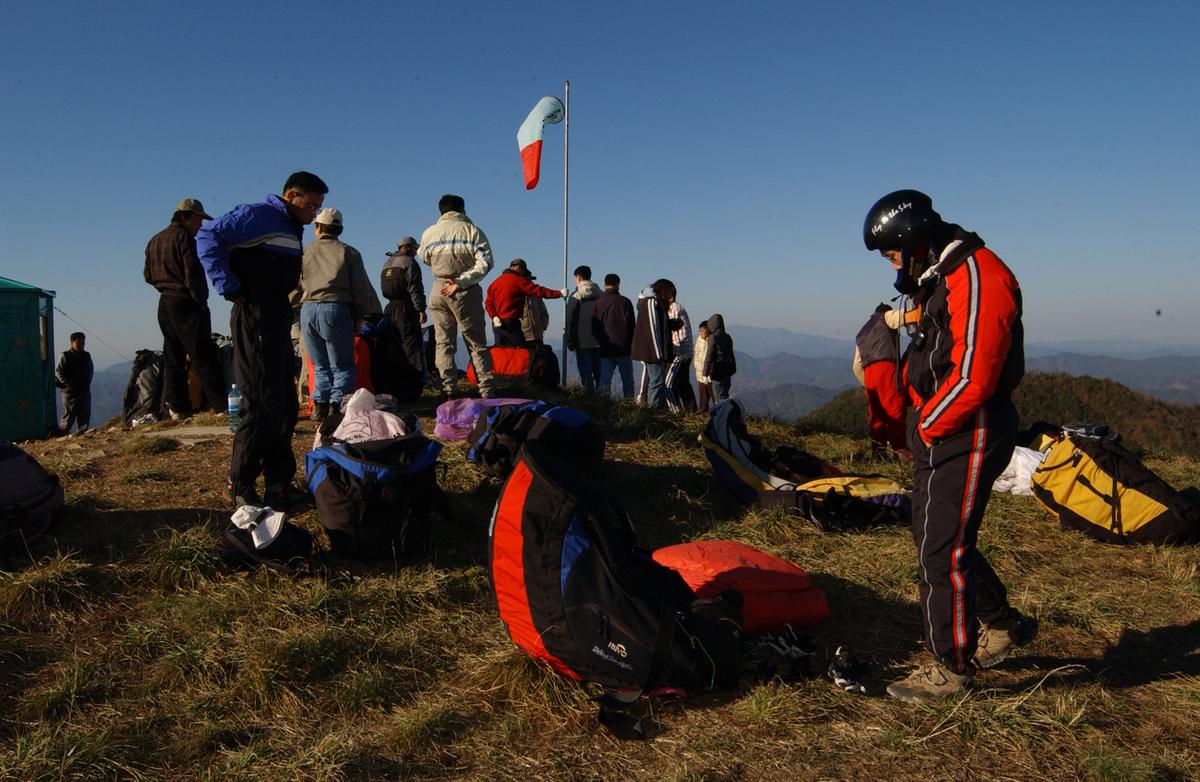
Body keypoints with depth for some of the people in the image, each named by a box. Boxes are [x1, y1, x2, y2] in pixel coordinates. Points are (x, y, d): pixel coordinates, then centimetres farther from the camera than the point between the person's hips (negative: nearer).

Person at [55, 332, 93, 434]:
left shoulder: (87, 356, 11)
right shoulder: (65, 356, -3)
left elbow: (91, 370, 21)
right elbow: (58, 372, -5)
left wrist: (87, 382, 7)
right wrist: (69, 383, -13)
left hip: (84, 390, 5)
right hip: (70, 391, -5)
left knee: (85, 414, 5)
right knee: (68, 414, -3)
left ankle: (82, 434, 12)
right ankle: (62, 433, 9)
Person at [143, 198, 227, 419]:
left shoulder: (154, 240, 15)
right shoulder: (183, 237, -11)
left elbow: (148, 275, 18)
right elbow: (193, 274, -17)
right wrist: (201, 300, -9)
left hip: (165, 304, 8)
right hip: (185, 304, -8)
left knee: (173, 357, 9)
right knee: (202, 355, -8)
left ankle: (174, 406, 8)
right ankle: (220, 402, -9)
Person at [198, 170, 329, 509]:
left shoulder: (292, 229, 20)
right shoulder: (257, 215, -9)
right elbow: (208, 237, -17)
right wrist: (229, 287, -19)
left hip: (279, 322, 10)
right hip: (255, 320, -10)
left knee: (285, 406, 11)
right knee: (262, 405, -8)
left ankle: (278, 484, 19)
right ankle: (239, 486, 3)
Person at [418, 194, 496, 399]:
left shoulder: (429, 233, 3)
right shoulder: (472, 230, -4)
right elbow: (485, 264, -13)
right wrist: (460, 282, -12)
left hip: (439, 291, 2)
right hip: (466, 291, -2)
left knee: (444, 343, 9)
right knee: (477, 343, 4)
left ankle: (448, 391, 5)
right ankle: (486, 391, 1)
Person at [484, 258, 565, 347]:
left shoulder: (495, 282, 16)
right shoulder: (519, 281, -4)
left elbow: (488, 303, 9)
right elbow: (539, 291, -8)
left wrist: (494, 316, -1)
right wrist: (559, 293, -4)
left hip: (497, 324, 7)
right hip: (510, 323, -7)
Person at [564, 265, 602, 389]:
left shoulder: (575, 297, -5)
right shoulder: (600, 295, 9)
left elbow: (571, 321, -8)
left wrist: (570, 342, -3)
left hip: (583, 342, -5)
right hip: (600, 342, 5)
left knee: (585, 374, -3)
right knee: (599, 374, 10)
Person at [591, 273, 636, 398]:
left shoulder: (597, 303, 1)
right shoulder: (625, 302, -4)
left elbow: (593, 327, 4)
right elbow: (631, 325, -4)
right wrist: (631, 344, 7)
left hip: (605, 350, 2)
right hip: (623, 348, -1)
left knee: (604, 380, 2)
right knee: (627, 379, 8)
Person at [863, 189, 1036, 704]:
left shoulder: (977, 277, -18)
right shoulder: (934, 280, 15)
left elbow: (972, 377, -24)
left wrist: (926, 426, -12)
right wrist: (922, 423, 9)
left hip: (968, 436, -10)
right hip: (937, 434, 10)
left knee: (942, 550, -5)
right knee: (933, 539, 17)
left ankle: (952, 668, 10)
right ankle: (1002, 624, 35)